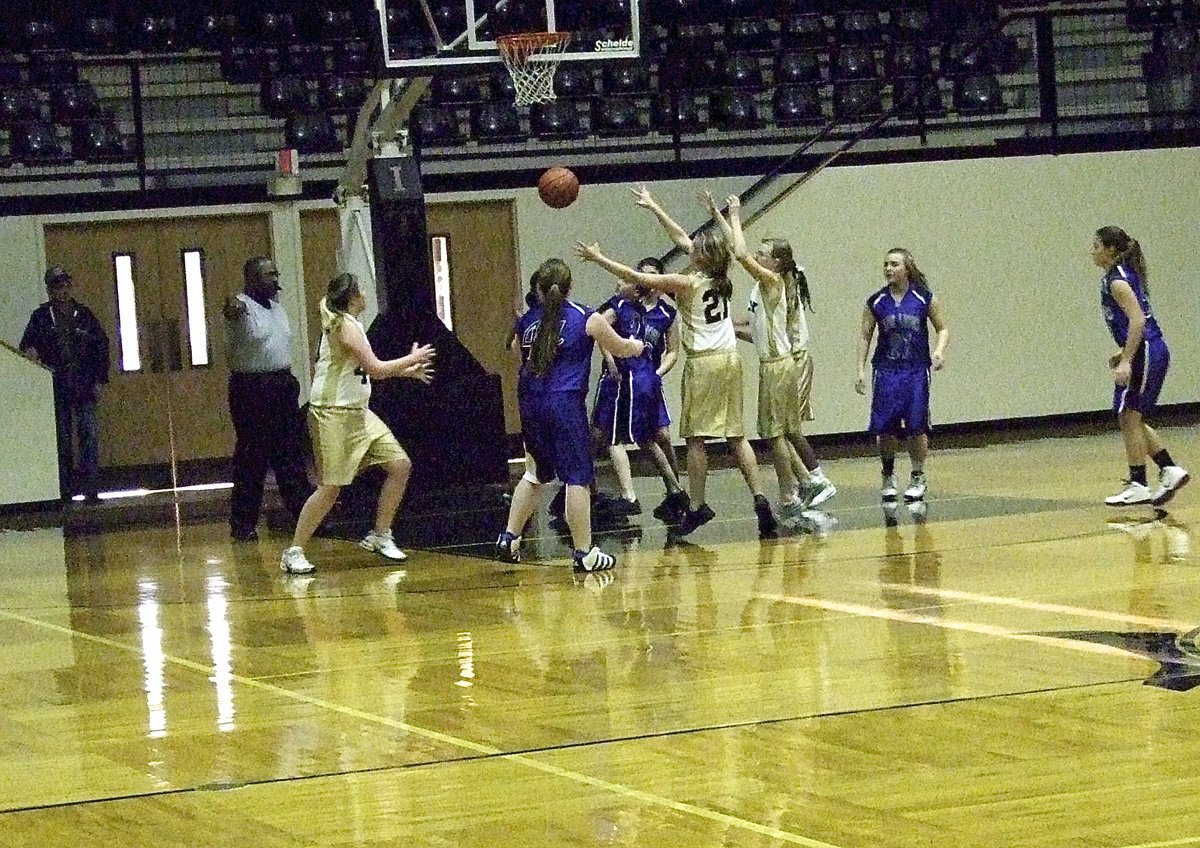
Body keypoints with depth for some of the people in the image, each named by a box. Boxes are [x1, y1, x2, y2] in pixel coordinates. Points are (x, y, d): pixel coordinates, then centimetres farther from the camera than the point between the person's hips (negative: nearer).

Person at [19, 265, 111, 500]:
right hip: (56, 388, 0)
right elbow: (27, 345, 10)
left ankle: (91, 487, -10)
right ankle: (66, 489, 7)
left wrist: (99, 380, 7)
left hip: (84, 386, 0)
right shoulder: (41, 317, 7)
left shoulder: (85, 315, 9)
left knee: (89, 434, -9)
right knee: (62, 439, 2)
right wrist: (30, 353, -14)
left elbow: (102, 346, 13)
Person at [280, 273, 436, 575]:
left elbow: (368, 369, 24)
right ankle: (294, 552, -2)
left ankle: (379, 536, 14)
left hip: (356, 412, 10)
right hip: (333, 414, -10)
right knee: (330, 487, -10)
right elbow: (376, 369, -20)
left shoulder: (345, 323, 14)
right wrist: (413, 359, -7)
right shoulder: (345, 325, -16)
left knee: (401, 465, 5)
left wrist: (406, 371, 20)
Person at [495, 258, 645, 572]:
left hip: (530, 405, 5)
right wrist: (635, 346, 36)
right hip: (565, 404, -5)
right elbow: (619, 348, 14)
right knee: (578, 476, -2)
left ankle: (509, 539, 21)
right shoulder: (587, 319, -1)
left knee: (536, 473, 21)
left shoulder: (527, 321, 9)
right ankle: (583, 552, -3)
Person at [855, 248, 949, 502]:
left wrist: (939, 350, -14)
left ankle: (918, 477, 16)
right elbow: (865, 335, 7)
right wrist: (861, 369, 0)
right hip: (886, 370, 1)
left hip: (916, 370, -1)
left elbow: (942, 328, 5)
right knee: (885, 428, -3)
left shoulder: (924, 298, -3)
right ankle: (888, 476, 18)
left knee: (916, 427, -2)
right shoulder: (876, 302, 1)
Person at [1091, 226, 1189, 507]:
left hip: (1146, 355, -10)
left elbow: (1137, 320, -23)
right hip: (1150, 352, 10)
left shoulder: (1117, 280, -14)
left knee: (1129, 417, -4)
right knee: (1132, 420, 14)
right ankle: (1170, 470, 14)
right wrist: (1125, 352, 23)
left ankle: (1138, 486, 0)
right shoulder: (1124, 275, 15)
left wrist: (1126, 360, -27)